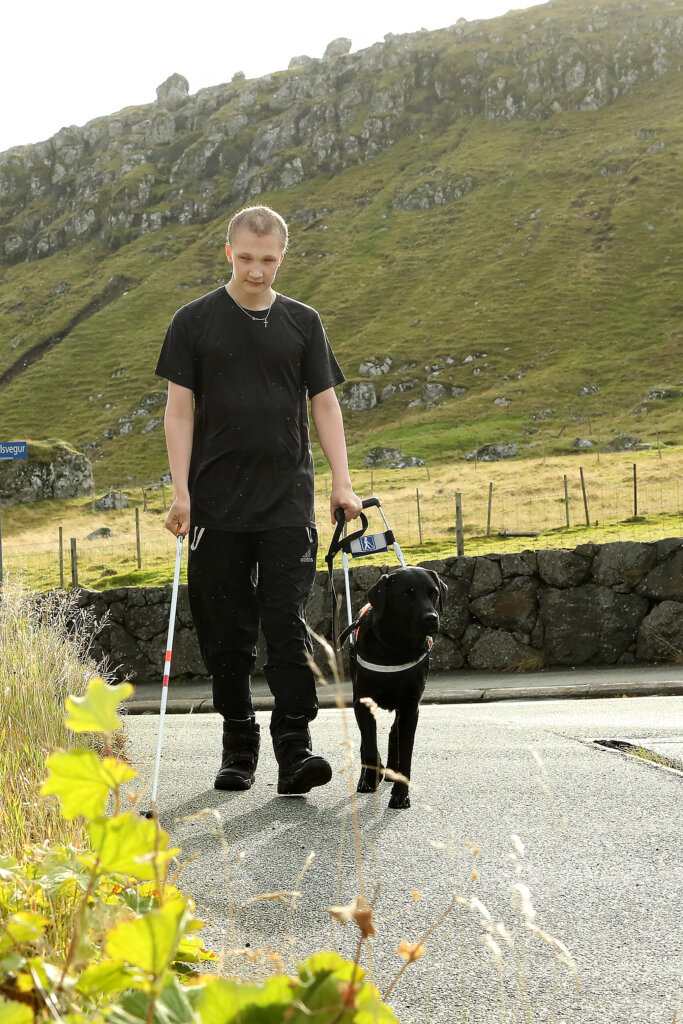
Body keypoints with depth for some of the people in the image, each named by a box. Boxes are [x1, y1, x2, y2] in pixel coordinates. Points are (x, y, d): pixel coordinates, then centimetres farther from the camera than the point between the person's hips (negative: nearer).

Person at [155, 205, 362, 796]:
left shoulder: (303, 323, 8)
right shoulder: (195, 321, 4)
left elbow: (325, 404, 8)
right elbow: (179, 410, 2)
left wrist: (343, 483, -2)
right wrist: (180, 492, -6)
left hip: (288, 503, 0)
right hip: (217, 504, 0)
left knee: (289, 624, -8)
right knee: (227, 631, 5)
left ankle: (294, 749, -8)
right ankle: (238, 745, 17)